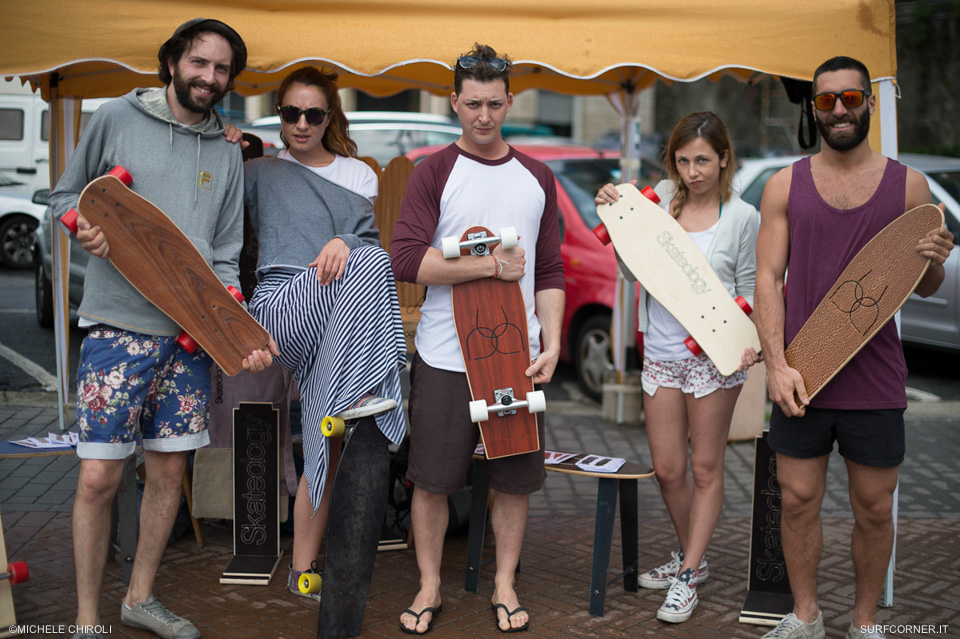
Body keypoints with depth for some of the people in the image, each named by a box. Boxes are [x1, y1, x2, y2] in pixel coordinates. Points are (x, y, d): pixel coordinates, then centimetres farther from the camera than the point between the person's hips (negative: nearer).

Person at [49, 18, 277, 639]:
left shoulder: (227, 153, 11)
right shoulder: (116, 119, 2)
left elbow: (224, 258, 9)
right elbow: (64, 196, 12)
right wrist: (87, 227, -11)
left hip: (191, 333, 4)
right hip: (118, 326, -3)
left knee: (169, 471, 9)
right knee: (98, 476, -6)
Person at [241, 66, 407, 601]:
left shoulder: (359, 174, 22)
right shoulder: (258, 173, 16)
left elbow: (368, 235, 8)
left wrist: (344, 243, -14)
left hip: (344, 321, 3)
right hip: (281, 304, -3)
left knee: (327, 443, -7)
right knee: (370, 264, -30)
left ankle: (304, 568, 1)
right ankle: (356, 397, -26)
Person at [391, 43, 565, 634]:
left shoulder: (537, 178, 11)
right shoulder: (434, 173, 0)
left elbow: (551, 272, 10)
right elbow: (407, 260, -12)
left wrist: (551, 342, -2)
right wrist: (492, 265, -14)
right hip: (445, 358, -2)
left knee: (516, 477, 9)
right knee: (432, 479, 4)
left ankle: (505, 585, 26)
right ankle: (430, 588, 22)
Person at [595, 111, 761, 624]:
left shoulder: (742, 217, -5)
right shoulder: (662, 196, 1)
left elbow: (750, 291, 1)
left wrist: (751, 340, -17)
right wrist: (614, 212, -7)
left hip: (713, 356, -3)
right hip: (660, 352, 3)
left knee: (705, 468, 6)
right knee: (667, 467, 9)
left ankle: (688, 577, 17)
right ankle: (690, 556, 31)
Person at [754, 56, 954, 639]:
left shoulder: (908, 185, 4)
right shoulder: (785, 186, 4)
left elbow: (925, 289, 9)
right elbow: (768, 278, 1)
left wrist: (934, 263, -15)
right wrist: (777, 364, -10)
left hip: (875, 381, 0)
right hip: (800, 377, 0)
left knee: (874, 508, 9)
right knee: (799, 501, 8)